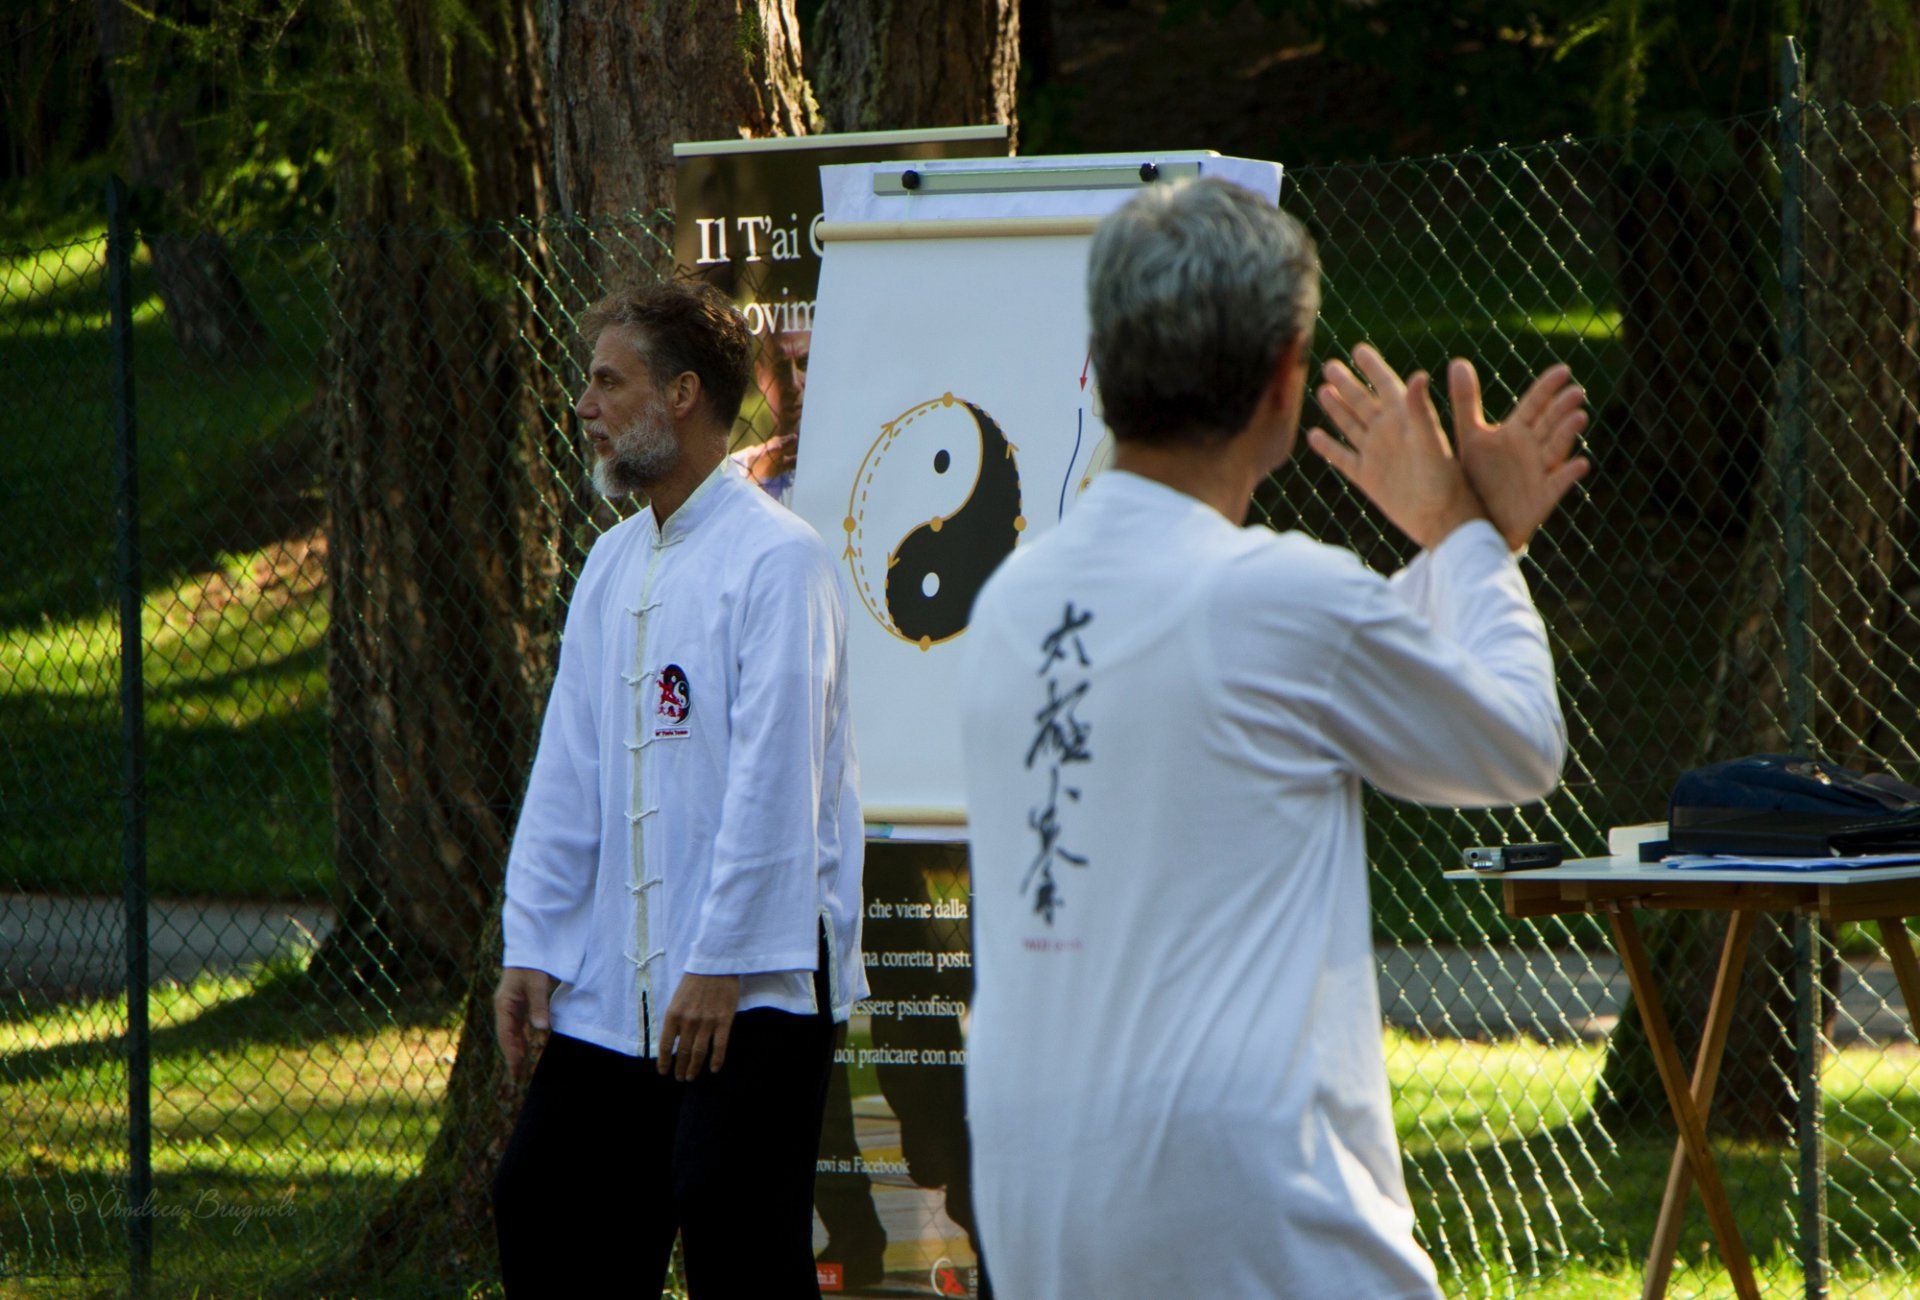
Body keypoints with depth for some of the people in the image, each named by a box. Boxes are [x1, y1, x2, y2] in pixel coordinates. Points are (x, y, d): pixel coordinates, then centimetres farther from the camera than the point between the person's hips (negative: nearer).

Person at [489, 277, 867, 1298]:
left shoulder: (776, 560, -10)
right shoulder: (613, 564, 16)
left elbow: (773, 780, -15)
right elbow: (567, 773, 15)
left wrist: (720, 966, -18)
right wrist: (529, 948, 8)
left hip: (754, 979, -8)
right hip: (613, 984, 8)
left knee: (730, 1216, -12)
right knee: (539, 1204, 7)